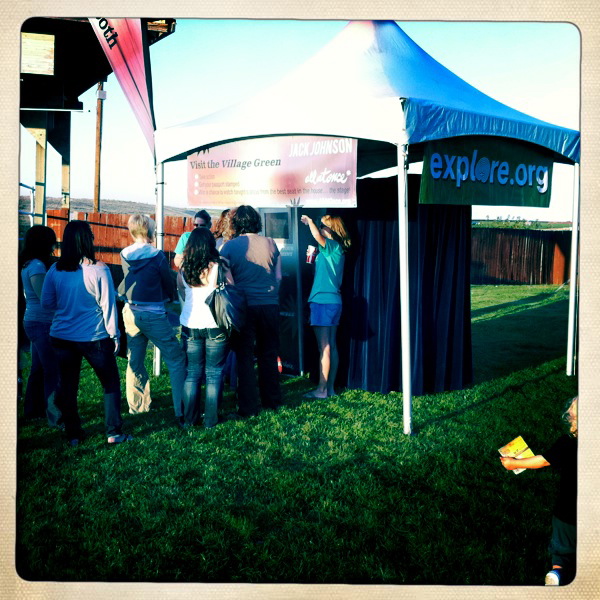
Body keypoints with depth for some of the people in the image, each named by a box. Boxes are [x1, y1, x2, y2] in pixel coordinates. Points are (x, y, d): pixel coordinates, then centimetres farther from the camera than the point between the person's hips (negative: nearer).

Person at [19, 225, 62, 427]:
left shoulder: (30, 264, 12)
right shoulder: (36, 265, -18)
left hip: (33, 322, 10)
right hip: (42, 324, -10)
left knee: (38, 369, 19)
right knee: (54, 371, -6)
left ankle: (33, 409, 30)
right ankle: (55, 417, -1)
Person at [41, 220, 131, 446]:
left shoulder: (55, 270, -2)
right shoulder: (98, 270, -13)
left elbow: (46, 303, 6)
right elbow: (108, 305, -10)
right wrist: (114, 334, 0)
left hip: (62, 336, 4)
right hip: (94, 338, -3)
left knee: (67, 386, 13)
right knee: (110, 383, 10)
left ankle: (73, 434, 21)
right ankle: (114, 433, 12)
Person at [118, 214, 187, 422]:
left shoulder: (124, 255, 3)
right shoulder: (156, 255, -12)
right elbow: (169, 283, 0)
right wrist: (172, 297, 20)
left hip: (130, 313, 6)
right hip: (153, 315, -6)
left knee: (134, 362, 16)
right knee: (176, 360, 1)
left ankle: (137, 407, 23)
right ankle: (181, 411, -2)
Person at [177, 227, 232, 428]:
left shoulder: (183, 270, 0)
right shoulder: (219, 266, -9)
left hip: (190, 326, 3)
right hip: (216, 326, -2)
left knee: (192, 372, 11)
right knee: (214, 373, 6)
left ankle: (189, 419, 14)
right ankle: (211, 419, 9)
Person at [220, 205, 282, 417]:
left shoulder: (229, 246, -5)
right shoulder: (270, 243, 3)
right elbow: (278, 276, 8)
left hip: (244, 306, -3)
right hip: (270, 305, 3)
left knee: (244, 357, 4)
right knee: (269, 355, 14)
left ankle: (248, 407, 6)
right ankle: (272, 401, 24)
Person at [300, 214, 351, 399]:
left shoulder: (332, 246, -9)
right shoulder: (337, 250, 18)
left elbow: (317, 236, -28)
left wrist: (309, 221, -14)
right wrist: (315, 259, 17)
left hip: (323, 301, -10)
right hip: (333, 301, 10)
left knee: (324, 347, -7)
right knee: (331, 346, 10)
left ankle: (321, 389, -4)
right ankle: (330, 387, 16)